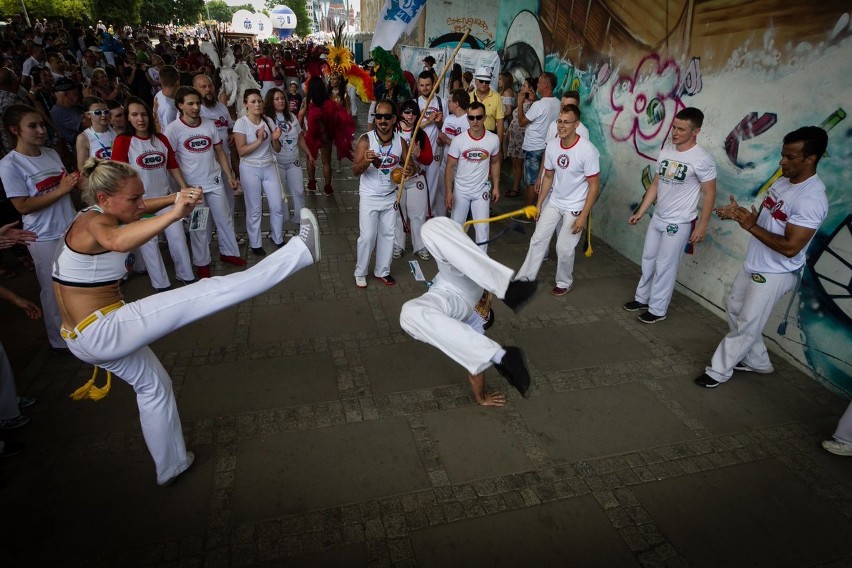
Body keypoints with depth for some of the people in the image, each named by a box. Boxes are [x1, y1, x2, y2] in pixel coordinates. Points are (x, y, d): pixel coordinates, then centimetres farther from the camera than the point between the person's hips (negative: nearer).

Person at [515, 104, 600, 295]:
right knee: (538, 239, 9)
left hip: (575, 206, -5)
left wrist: (583, 216, -20)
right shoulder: (552, 146, -8)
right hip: (554, 201, 5)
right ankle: (525, 278, 24)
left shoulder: (588, 150, -23)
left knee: (564, 248, -1)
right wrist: (539, 204, 8)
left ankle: (564, 283, 25)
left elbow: (594, 185, -18)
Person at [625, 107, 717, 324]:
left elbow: (709, 193, -12)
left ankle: (657, 310, 15)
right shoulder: (666, 151, 3)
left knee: (665, 266, 1)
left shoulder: (702, 159, -16)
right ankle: (642, 298, 32)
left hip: (679, 223, -7)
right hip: (657, 218, 7)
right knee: (648, 259, 16)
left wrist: (702, 225, -14)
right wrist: (640, 212, 9)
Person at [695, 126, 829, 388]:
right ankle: (757, 362, 38)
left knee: (745, 326, 2)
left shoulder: (811, 199, -26)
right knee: (735, 311, 21)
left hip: (774, 274, -10)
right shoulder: (782, 181, 2)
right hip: (753, 265, 10)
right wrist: (739, 213, -5)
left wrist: (751, 226, -26)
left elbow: (790, 247, -28)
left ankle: (719, 371, 16)